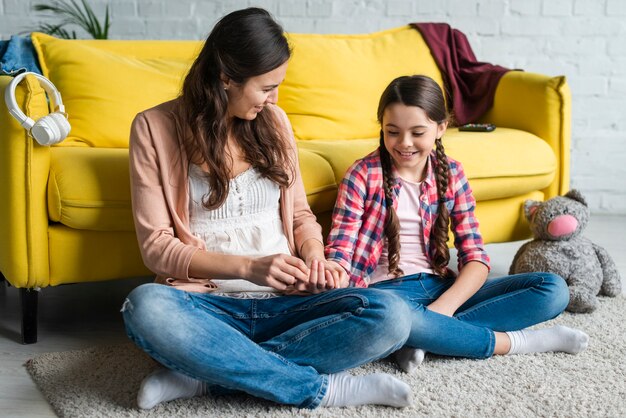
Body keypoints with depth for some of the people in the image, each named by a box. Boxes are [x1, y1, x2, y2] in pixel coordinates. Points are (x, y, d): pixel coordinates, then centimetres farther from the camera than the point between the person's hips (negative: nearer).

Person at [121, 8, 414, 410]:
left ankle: (202, 374, -24)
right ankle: (323, 387, -27)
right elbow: (156, 245, -7)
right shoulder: (155, 128, -3)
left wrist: (315, 257, -8)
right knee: (146, 307, -38)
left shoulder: (273, 121, 8)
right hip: (209, 304, -3)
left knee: (391, 316, -25)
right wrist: (247, 267, -20)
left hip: (284, 301, 3)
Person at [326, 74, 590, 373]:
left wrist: (443, 308, -18)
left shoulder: (450, 173, 6)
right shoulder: (363, 175, -2)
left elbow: (476, 258, 1)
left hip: (440, 288, 5)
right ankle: (511, 342, -20)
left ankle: (421, 338, -24)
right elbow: (339, 252, -9)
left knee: (554, 289, -11)